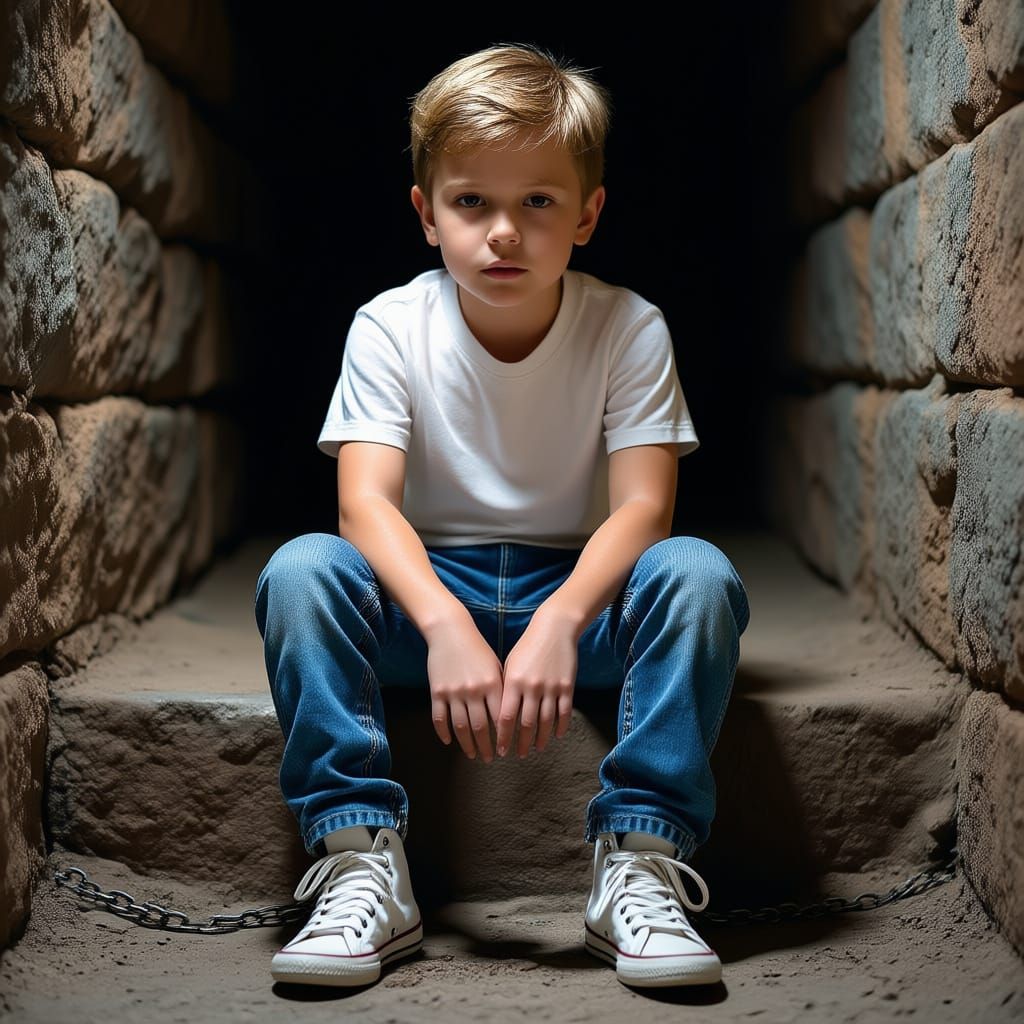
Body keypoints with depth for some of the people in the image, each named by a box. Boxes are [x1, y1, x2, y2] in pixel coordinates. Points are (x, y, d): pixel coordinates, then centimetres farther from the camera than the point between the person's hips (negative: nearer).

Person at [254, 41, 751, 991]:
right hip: (430, 588, 1)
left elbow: (642, 505, -19)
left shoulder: (628, 327, -9)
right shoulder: (390, 327, -9)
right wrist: (444, 625, -41)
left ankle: (639, 860, -24)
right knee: (298, 569, -28)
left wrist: (560, 620, -39)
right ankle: (363, 867, -24)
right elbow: (366, 500, -21)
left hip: (578, 587, 0)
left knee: (700, 573, -30)